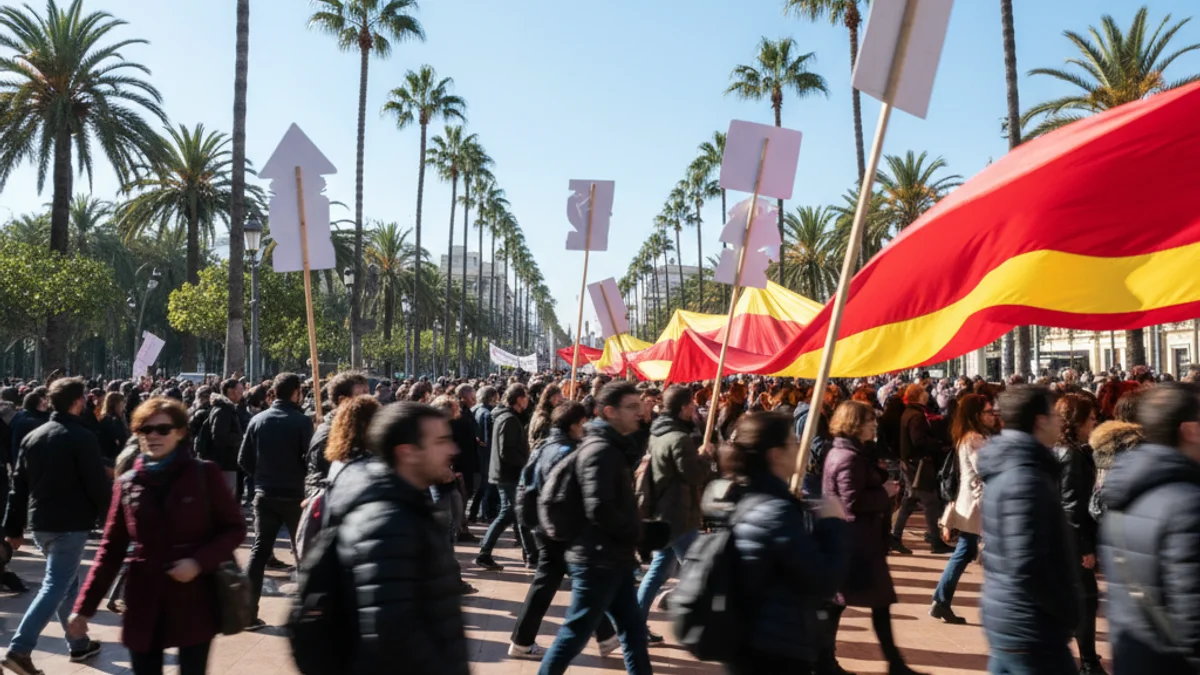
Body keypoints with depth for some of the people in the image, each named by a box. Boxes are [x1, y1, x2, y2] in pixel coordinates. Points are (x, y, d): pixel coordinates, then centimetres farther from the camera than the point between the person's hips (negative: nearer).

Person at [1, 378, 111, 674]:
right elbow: (98, 485, -14)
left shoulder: (32, 436, 9)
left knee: (67, 583, 18)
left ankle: (79, 644, 26)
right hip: (70, 524, -8)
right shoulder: (83, 438, -13)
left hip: (40, 523, 8)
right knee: (56, 586, -4)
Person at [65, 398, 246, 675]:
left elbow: (235, 528, -3)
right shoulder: (127, 484, 3)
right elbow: (111, 549, 6)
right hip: (144, 607, 3)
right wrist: (85, 607, 2)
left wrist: (200, 562, -18)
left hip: (194, 604, -2)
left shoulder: (205, 474, -6)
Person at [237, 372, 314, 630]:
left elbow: (244, 459, 1)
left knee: (259, 551, 9)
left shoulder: (258, 420, 0)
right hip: (294, 495, -3)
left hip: (264, 495, 3)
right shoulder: (302, 422, -12)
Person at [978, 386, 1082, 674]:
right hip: (1030, 629, -9)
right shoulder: (1025, 479, -22)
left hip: (1004, 617, 9)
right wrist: (1069, 608, -14)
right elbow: (1026, 568, -28)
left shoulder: (1007, 466, 9)